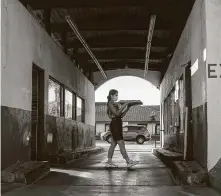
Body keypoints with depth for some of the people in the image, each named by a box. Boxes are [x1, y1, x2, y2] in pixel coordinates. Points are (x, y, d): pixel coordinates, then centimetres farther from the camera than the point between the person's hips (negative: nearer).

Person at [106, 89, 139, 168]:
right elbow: (117, 113, -18)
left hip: (118, 124, 9)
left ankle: (109, 161, 12)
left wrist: (128, 107, 4)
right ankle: (128, 161, -11)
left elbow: (121, 115, 14)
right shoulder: (110, 104, -6)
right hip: (114, 125, -9)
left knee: (113, 144, 9)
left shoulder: (117, 104, 19)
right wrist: (124, 104, -17)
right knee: (121, 144, -9)